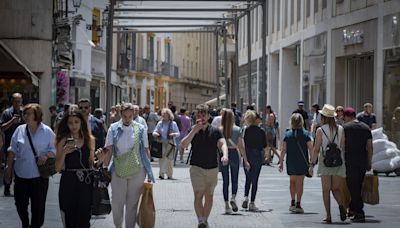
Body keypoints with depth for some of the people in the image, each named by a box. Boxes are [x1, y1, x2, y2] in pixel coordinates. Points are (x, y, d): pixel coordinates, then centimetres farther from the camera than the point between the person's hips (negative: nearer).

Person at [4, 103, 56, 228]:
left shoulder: (47, 131, -2)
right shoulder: (20, 130, 3)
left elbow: (54, 150, 1)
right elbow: (12, 151, 7)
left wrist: (46, 156, -20)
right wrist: (9, 170, 5)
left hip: (39, 175, -2)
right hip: (21, 174, 2)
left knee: (38, 206, 3)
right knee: (20, 204, 9)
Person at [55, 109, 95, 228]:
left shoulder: (89, 139, 6)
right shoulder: (63, 140, 1)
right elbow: (58, 168, -1)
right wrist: (64, 153, -16)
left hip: (85, 183, 1)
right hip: (68, 183, -1)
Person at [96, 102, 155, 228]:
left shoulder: (140, 129, 0)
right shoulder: (113, 129, -1)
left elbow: (145, 151, 2)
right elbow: (108, 150, 0)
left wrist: (149, 173, 1)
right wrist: (104, 163, -14)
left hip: (137, 171, 0)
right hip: (118, 170, 0)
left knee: (132, 203, 5)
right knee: (116, 202, 1)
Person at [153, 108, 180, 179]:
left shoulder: (173, 123, 4)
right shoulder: (160, 123, 8)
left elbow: (178, 133, 5)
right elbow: (154, 132, 13)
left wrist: (173, 134, -17)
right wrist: (155, 134, -11)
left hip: (170, 143, -1)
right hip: (161, 143, 1)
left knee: (169, 159, 1)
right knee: (162, 158, -5)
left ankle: (169, 175, 7)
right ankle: (162, 174, -5)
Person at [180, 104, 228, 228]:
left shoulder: (215, 131, 1)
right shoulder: (193, 130, 0)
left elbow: (222, 144, -13)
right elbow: (183, 144, -12)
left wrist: (224, 155, -34)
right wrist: (194, 131, -22)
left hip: (212, 168, 2)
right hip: (197, 167, -2)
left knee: (209, 195, 11)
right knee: (198, 194, -16)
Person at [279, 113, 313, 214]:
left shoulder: (287, 134, -1)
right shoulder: (306, 134, -5)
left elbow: (283, 150, -1)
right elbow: (311, 149, -7)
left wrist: (281, 162, 6)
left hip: (290, 162, 2)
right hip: (302, 162, -2)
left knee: (292, 181, 18)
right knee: (300, 182, 4)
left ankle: (293, 203, 15)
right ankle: (298, 205, 3)